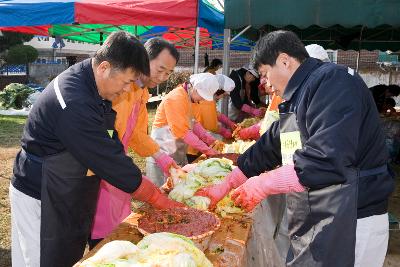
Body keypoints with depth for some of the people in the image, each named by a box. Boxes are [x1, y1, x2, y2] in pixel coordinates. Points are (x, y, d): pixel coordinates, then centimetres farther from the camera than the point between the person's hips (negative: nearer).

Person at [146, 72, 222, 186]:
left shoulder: (187, 97, 8)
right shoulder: (175, 98, -20)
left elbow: (193, 123, 8)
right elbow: (182, 131, -24)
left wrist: (210, 140, -6)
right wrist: (208, 150, -21)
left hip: (177, 151, 9)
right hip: (164, 152, -9)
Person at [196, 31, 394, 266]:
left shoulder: (332, 81, -17)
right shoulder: (299, 97, 14)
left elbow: (327, 160, -28)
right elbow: (268, 148, 17)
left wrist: (263, 184, -18)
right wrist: (225, 186, 16)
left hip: (348, 225, -9)